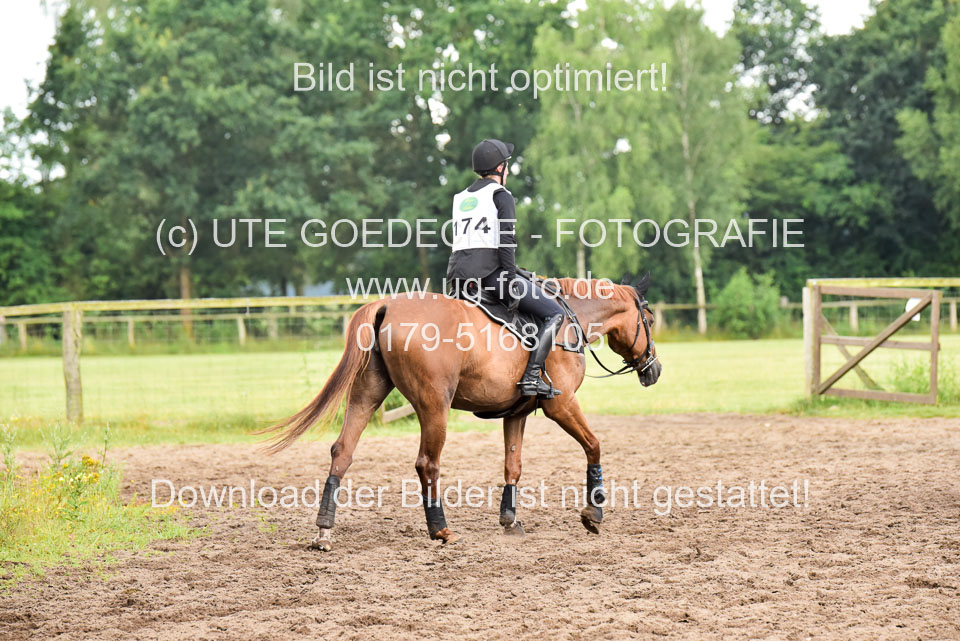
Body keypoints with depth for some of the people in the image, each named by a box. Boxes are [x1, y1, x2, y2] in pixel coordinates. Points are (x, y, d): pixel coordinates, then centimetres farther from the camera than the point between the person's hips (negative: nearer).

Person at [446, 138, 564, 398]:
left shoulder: (460, 198, 21)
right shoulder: (501, 195, 0)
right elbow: (506, 240, -12)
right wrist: (511, 281, -15)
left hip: (457, 273, 7)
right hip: (489, 272, -7)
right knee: (554, 313, -1)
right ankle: (531, 376, -16)